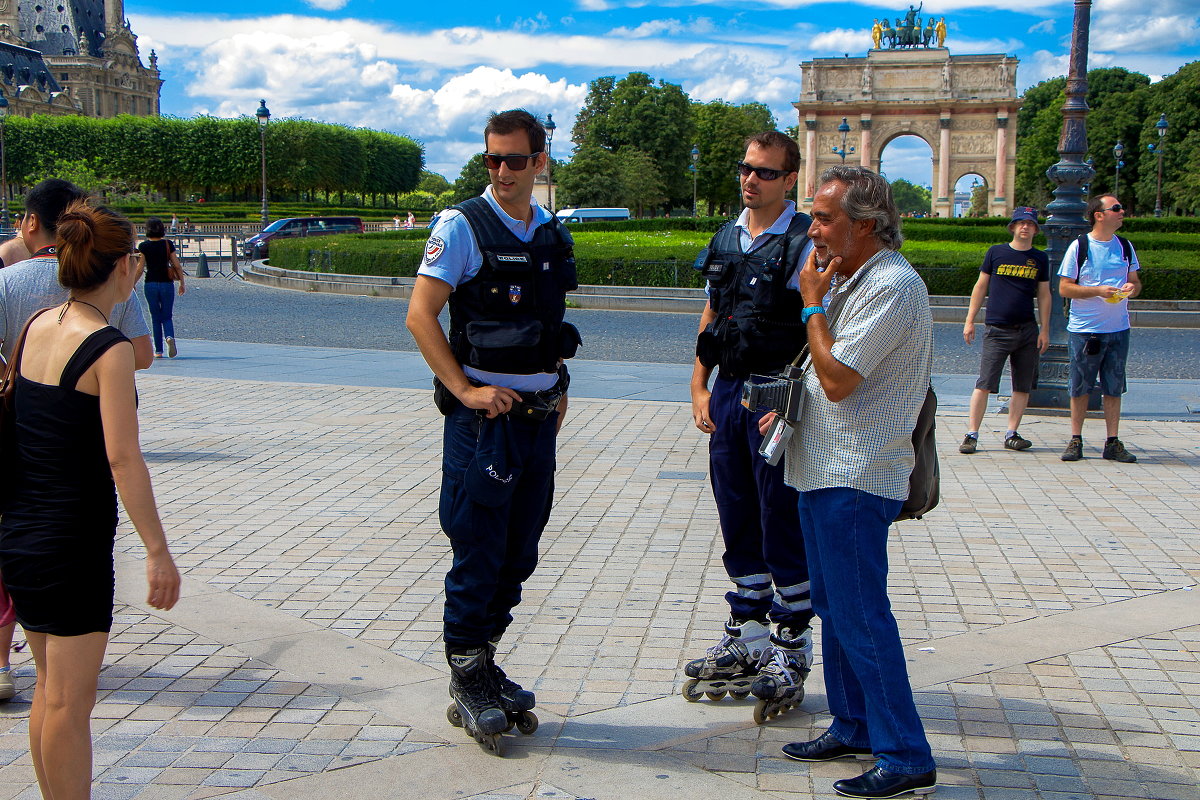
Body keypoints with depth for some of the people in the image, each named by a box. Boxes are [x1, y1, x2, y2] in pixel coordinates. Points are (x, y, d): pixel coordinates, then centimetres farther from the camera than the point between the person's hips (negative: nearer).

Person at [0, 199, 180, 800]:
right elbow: (122, 458, -20)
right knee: (69, 701, 0)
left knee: (51, 688, 19)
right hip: (73, 542, -8)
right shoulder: (109, 348, -16)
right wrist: (157, 552, -17)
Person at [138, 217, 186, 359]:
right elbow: (177, 265, -2)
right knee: (167, 316, 10)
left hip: (150, 284, 0)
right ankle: (170, 337, -22)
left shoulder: (143, 246, -3)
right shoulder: (168, 244, -1)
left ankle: (158, 351, 8)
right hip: (167, 283, 0)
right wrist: (182, 283, 6)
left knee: (155, 318, 9)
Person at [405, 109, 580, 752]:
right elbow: (420, 316, -11)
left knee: (519, 554, 12)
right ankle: (467, 679, 13)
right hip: (484, 414, -6)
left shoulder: (552, 234, 12)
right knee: (478, 552, -1)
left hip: (539, 415, 6)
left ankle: (483, 663, 28)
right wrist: (465, 390, -15)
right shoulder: (462, 226, -7)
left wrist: (558, 386, 13)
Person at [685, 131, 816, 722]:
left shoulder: (806, 242, -8)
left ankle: (791, 653, 11)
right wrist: (700, 389, 10)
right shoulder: (725, 240, 13)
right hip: (727, 393, 7)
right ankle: (746, 639, 26)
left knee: (782, 529, -1)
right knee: (738, 525, 14)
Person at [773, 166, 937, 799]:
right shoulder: (851, 278, 16)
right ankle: (852, 727, 29)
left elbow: (837, 379, -22)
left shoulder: (893, 286, -17)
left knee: (860, 615, -7)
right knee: (834, 605, 17)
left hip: (857, 475, -10)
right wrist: (791, 409, 15)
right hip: (827, 468, 10)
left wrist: (812, 304, -13)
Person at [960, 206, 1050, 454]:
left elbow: (1044, 295, 12)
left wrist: (1045, 330, 7)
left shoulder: (1040, 259, 9)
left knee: (1023, 386, 5)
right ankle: (971, 434, -3)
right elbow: (980, 287, 8)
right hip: (997, 329, -3)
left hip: (1027, 330, 3)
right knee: (984, 384, -7)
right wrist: (969, 321, 4)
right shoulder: (996, 252, 4)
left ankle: (1011, 434, 14)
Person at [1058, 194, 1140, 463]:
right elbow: (1064, 288, -6)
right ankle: (1075, 440, 13)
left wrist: (1132, 287, -9)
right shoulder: (1079, 246, -4)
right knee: (1080, 387, 3)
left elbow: (1136, 281, 15)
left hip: (1118, 329, 4)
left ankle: (1113, 443, 11)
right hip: (1084, 329, -4)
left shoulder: (1125, 246, 9)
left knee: (1114, 388, 6)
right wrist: (1098, 291, -18)